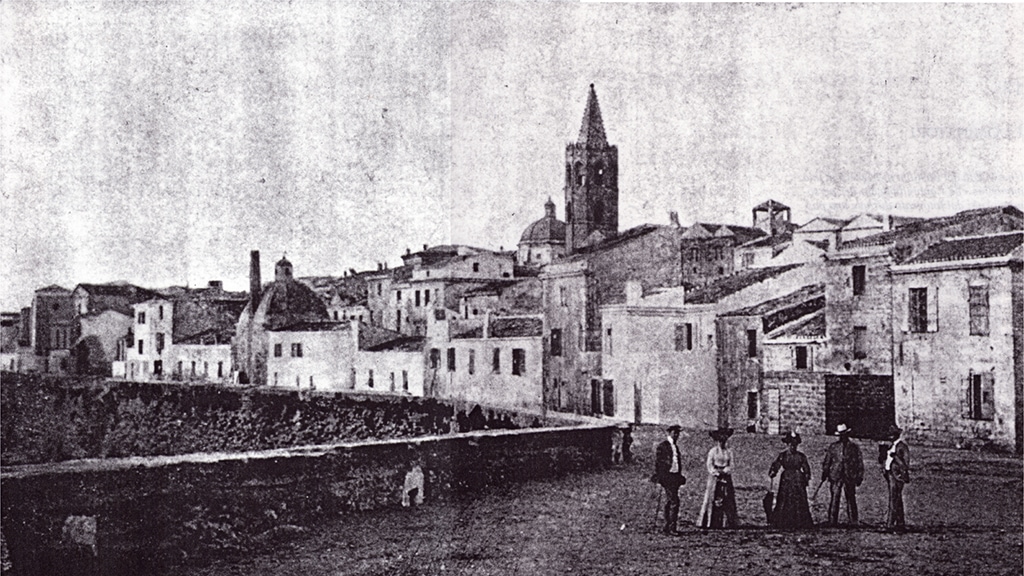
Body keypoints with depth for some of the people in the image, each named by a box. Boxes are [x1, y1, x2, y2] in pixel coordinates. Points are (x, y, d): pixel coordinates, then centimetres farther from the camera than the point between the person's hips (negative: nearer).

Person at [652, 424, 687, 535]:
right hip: (667, 476, -8)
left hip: (675, 476, 8)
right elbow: (657, 462, -9)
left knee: (669, 502, 12)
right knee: (674, 501, -14)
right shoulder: (663, 445, -8)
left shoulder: (675, 445, 17)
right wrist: (658, 477, -12)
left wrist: (679, 476, 20)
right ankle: (672, 527, -12)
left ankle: (667, 527, 17)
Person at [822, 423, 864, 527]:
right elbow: (827, 461, 9)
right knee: (835, 498, -5)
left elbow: (860, 463, 9)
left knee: (851, 499, 3)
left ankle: (854, 521, 10)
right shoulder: (833, 447, 7)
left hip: (850, 477, 1)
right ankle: (832, 521, -3)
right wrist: (824, 473, 2)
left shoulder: (854, 447, 8)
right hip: (835, 476, 0)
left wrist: (860, 476, 4)